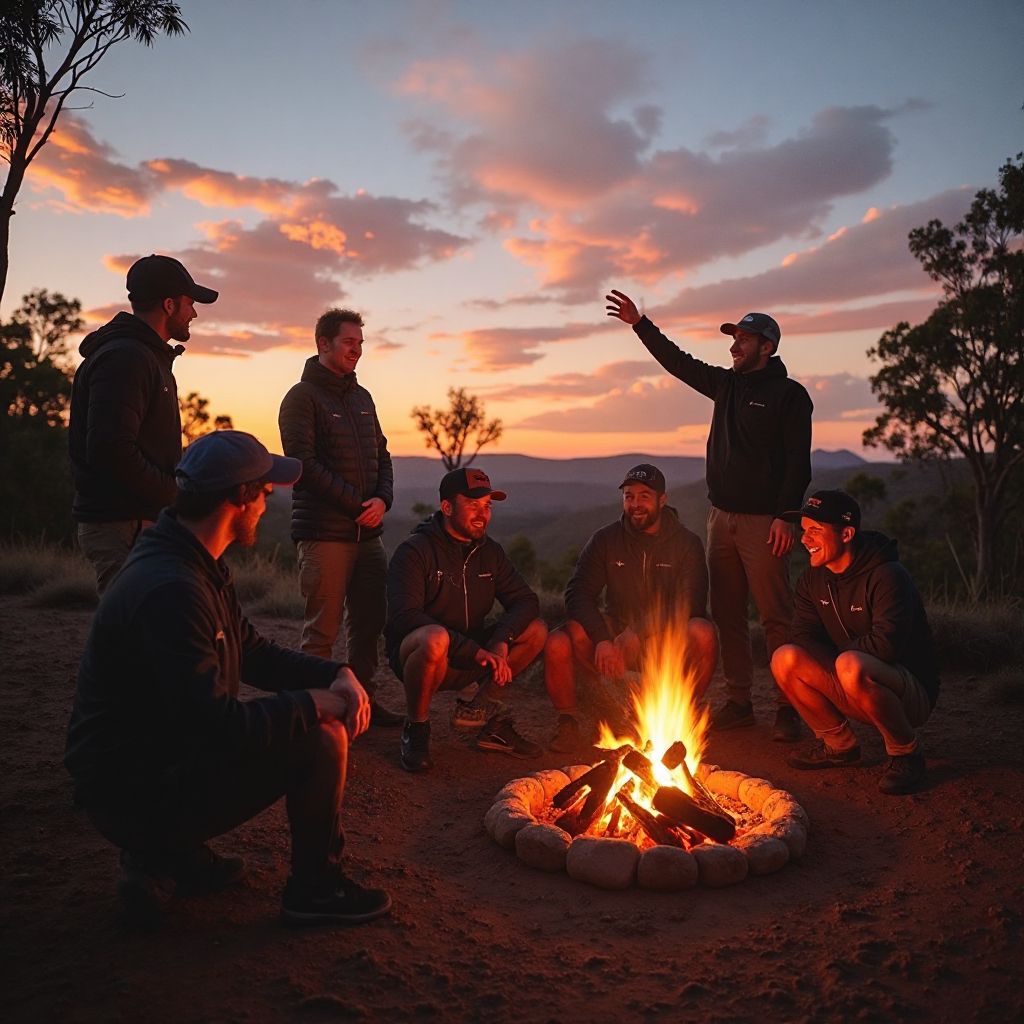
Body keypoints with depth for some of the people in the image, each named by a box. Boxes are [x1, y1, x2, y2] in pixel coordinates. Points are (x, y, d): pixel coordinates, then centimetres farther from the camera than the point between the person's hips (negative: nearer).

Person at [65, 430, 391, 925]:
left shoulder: (199, 565, 5)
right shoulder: (171, 590, -28)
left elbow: (254, 653, 11)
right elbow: (218, 725, -31)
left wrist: (337, 674, -4)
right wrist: (310, 704, -16)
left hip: (158, 757, 10)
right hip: (134, 793, -10)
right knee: (320, 738, -17)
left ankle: (169, 854, 17)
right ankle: (315, 889, 5)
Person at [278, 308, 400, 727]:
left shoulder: (362, 397, 18)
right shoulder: (302, 397, -4)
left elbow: (381, 454, 18)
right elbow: (304, 463, -13)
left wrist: (382, 499, -2)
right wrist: (356, 503, -14)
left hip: (367, 532, 7)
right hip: (324, 532, -7)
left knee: (369, 622, 11)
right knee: (322, 628, -2)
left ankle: (364, 699, 23)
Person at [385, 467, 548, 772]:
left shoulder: (490, 552, 5)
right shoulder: (415, 551, -14)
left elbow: (525, 600, 0)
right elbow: (404, 617, -26)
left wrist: (500, 641, -21)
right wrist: (473, 651, -30)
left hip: (469, 658, 6)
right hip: (414, 654, -6)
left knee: (536, 631, -8)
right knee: (435, 639, -40)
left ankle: (474, 701, 2)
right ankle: (416, 729, -15)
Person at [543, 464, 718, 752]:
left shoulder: (687, 543, -2)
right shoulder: (605, 540, 2)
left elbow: (690, 606, -12)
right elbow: (578, 595, -6)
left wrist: (639, 635, -25)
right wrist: (602, 640, -24)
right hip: (615, 634, 1)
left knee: (703, 634, -34)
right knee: (557, 643, -26)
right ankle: (568, 725, -2)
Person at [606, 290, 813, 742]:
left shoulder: (789, 394, -4)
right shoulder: (725, 384, 15)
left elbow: (798, 463, -10)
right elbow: (677, 361, 21)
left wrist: (785, 517, -17)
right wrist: (639, 323, 17)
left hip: (762, 521, -7)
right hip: (721, 516, 7)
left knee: (776, 616, -5)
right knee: (726, 614, 8)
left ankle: (788, 708, 4)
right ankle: (738, 701, 16)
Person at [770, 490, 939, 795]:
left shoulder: (887, 576, -21)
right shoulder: (812, 580, 1)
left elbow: (886, 645, -29)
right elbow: (804, 638, -2)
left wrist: (839, 654, -13)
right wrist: (837, 660, -21)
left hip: (912, 692, -6)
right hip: (852, 691, 7)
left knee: (851, 666, -37)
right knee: (785, 658, -16)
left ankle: (906, 753, -11)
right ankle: (839, 745, 5)